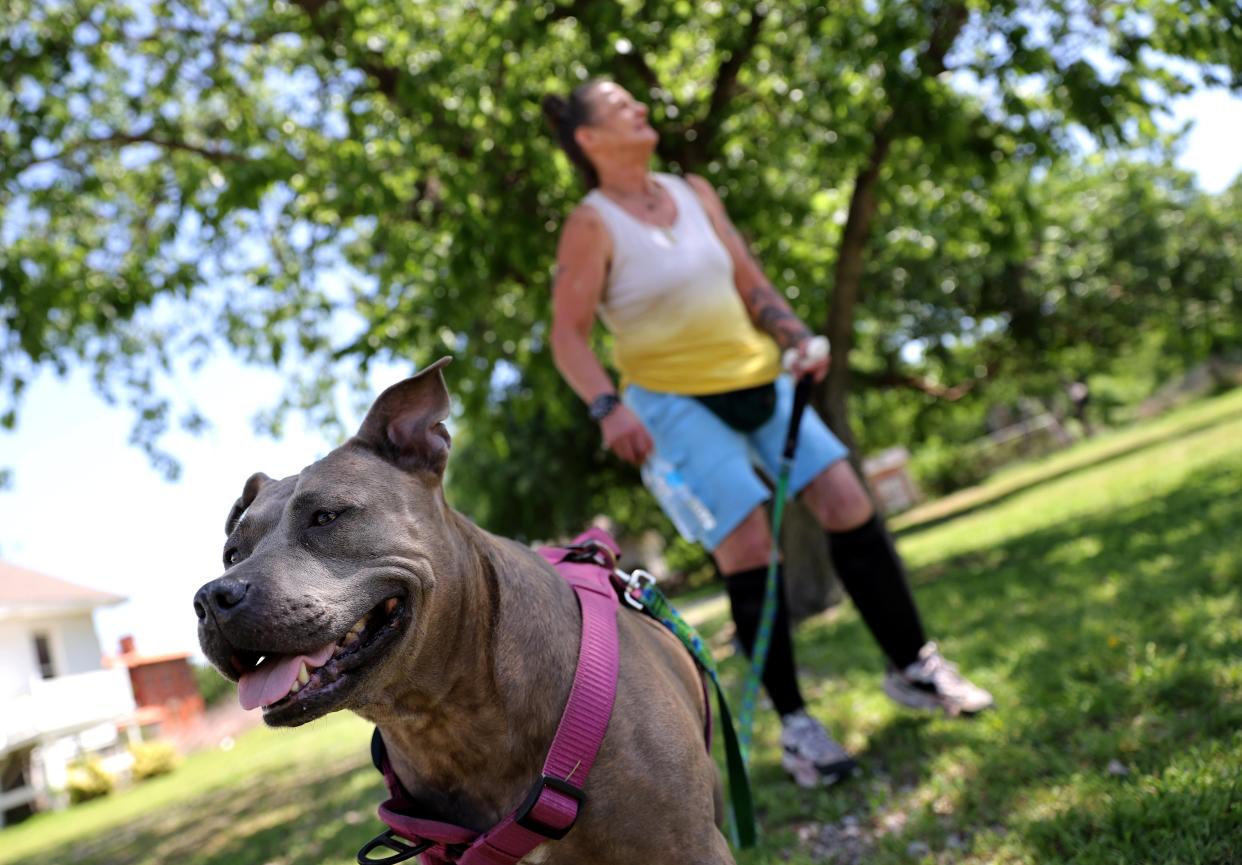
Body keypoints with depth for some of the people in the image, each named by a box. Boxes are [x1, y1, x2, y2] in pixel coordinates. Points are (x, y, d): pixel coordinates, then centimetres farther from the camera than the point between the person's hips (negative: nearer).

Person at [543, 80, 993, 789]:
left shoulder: (695, 192, 10)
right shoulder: (591, 226, -7)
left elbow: (749, 282, 13)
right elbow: (569, 336, -12)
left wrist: (799, 341, -1)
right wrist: (609, 408, -27)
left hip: (759, 382, 6)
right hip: (676, 403, -6)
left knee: (849, 506, -1)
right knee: (748, 551, -11)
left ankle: (914, 666, 16)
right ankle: (796, 727, 4)